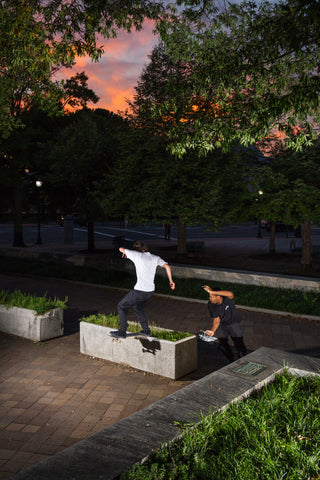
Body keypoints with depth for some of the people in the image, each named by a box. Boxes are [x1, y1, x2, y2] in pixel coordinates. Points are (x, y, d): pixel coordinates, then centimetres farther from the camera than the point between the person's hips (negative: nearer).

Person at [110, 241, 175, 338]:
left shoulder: (138, 255, -6)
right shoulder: (155, 258, 7)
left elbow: (121, 249, 1)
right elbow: (167, 267, 4)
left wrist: (125, 252, 25)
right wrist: (171, 281, 14)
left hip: (139, 291, -6)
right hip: (150, 291, 7)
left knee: (121, 306, 11)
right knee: (138, 308, 30)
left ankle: (122, 331, 7)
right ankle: (146, 330, 33)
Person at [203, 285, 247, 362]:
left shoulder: (227, 299, -34)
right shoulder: (211, 304, -22)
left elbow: (230, 294, -60)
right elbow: (216, 319, -16)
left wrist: (212, 291, -61)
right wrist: (213, 331, -33)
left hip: (234, 322, -3)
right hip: (221, 323, 3)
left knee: (239, 344, -5)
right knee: (222, 344, 5)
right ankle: (231, 360, 32)